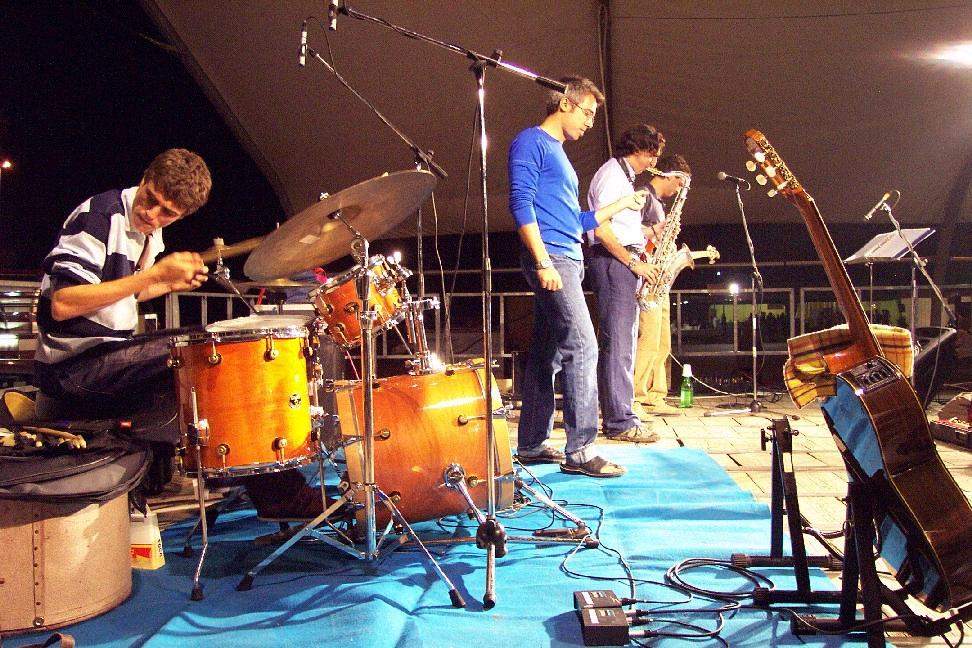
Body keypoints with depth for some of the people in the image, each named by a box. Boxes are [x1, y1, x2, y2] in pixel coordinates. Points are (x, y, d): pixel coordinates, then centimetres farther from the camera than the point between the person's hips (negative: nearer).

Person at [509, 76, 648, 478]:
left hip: (567, 260, 10)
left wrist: (620, 205, 26)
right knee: (581, 346, -14)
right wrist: (543, 262, -22)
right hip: (549, 258, -10)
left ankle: (532, 444, 16)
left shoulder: (559, 155, 25)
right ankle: (580, 451, -11)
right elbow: (521, 204, -15)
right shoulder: (532, 141, -3)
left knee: (547, 354, 10)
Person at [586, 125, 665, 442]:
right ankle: (620, 422, -9)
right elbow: (601, 231, -18)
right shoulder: (611, 175, -9)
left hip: (625, 263, 11)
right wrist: (633, 262, -16)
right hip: (612, 262, -11)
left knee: (623, 342, 11)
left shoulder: (624, 176, 23)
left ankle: (615, 416, 16)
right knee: (618, 343, -11)